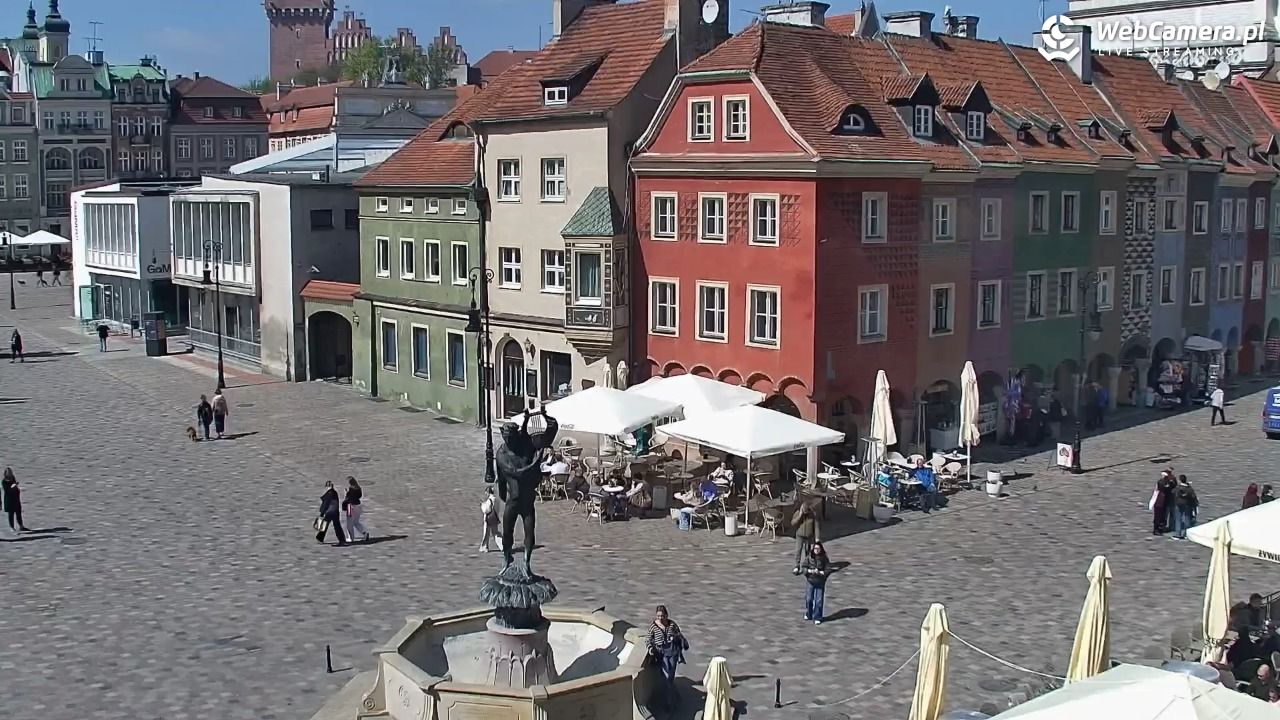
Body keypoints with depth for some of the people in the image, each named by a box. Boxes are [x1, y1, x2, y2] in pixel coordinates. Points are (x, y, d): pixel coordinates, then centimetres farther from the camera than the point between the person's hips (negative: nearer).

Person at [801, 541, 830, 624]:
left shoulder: (824, 558, -7)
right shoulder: (808, 558, -4)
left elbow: (828, 569, -6)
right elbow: (803, 567, -4)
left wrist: (820, 572, -19)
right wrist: (811, 571, -18)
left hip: (820, 582, -1)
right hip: (810, 581, 1)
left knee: (819, 600, -1)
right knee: (809, 599, 10)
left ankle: (817, 618, 10)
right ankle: (808, 614, 33)